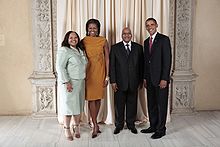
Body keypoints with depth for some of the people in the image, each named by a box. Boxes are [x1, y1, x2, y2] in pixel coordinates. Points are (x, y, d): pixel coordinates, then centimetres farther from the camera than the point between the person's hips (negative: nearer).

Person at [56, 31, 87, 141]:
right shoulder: (64, 50, -9)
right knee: (69, 105, 0)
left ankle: (76, 127, 25)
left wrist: (83, 79, 15)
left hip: (80, 82, 7)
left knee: (79, 105, 10)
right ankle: (67, 129, 15)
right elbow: (60, 67, -16)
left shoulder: (80, 50, 14)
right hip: (69, 83, -7)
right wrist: (66, 82, -20)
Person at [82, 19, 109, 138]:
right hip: (88, 72, -1)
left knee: (98, 98, 8)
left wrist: (107, 76, -3)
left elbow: (107, 59, 1)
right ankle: (95, 125, 6)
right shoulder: (84, 41, 1)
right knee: (91, 98, -3)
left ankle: (94, 122, 25)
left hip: (100, 72, 1)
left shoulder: (103, 41, 0)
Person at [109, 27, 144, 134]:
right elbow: (112, 65, 0)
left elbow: (141, 64, 8)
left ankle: (131, 124, 25)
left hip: (133, 82, 1)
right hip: (120, 82, -1)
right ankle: (119, 125, 23)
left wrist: (141, 80, 5)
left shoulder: (138, 47, 8)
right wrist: (113, 81, -7)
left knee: (132, 104, 9)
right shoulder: (115, 48, 3)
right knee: (119, 105, 7)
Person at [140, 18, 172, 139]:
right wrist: (145, 77, 12)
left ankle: (161, 129, 13)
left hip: (160, 79, -7)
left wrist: (164, 79, -17)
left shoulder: (164, 39, -7)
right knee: (151, 104, 13)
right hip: (150, 79, 7)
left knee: (161, 104, 2)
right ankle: (153, 126, 25)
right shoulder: (146, 42, 14)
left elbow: (167, 60, -13)